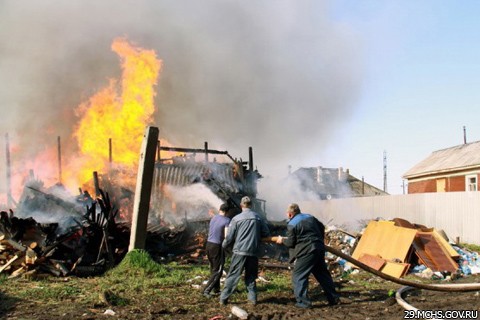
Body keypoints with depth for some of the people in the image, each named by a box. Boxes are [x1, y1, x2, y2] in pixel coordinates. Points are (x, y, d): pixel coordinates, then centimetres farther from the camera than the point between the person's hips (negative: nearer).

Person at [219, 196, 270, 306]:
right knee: (251, 276, 15)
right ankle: (252, 298, 12)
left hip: (239, 252, -2)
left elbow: (229, 237, -3)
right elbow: (266, 233, 5)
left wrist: (224, 245, 17)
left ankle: (223, 298, 4)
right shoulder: (258, 218, 3)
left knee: (232, 276, 4)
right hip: (253, 252, 2)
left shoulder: (236, 219, -5)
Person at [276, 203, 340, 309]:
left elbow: (291, 243, -5)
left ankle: (303, 301, -2)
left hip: (306, 252, -8)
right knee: (322, 274, 19)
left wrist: (282, 240, 14)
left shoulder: (291, 224, -8)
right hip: (319, 249, 8)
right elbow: (321, 227, 25)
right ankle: (333, 298, 25)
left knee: (298, 276, 2)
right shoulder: (310, 217, 14)